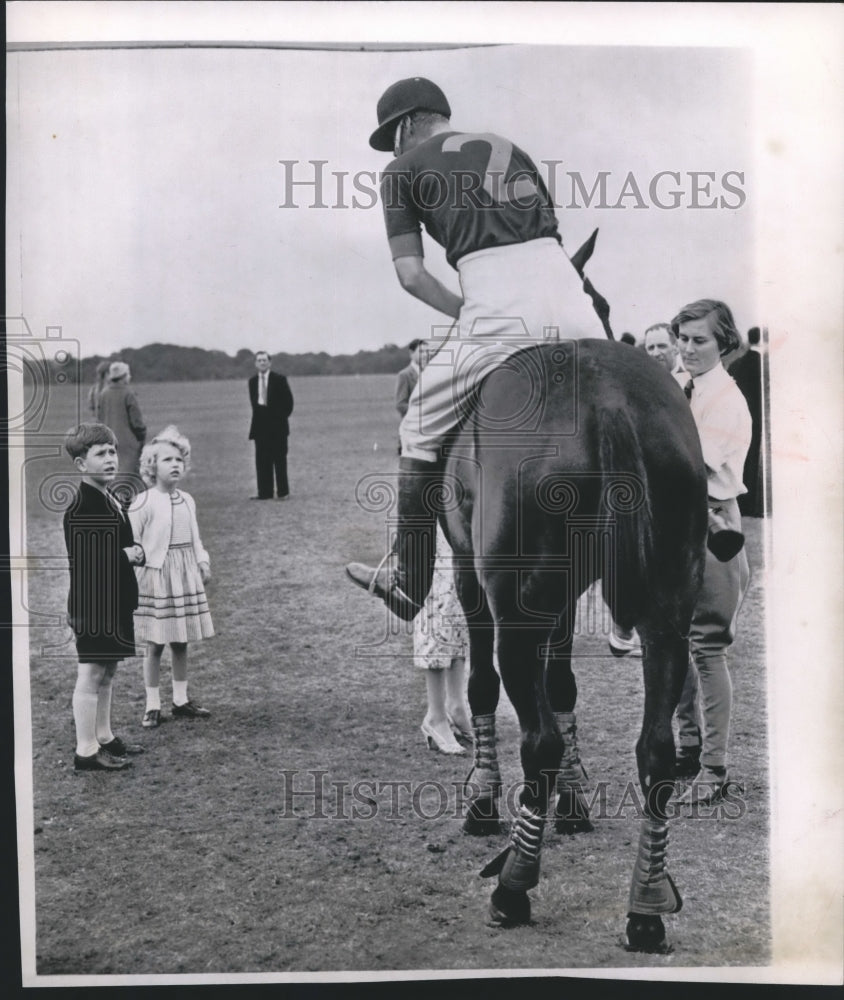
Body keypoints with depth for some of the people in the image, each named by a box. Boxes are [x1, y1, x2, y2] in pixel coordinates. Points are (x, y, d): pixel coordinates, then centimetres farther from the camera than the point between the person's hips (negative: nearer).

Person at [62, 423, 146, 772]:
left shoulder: (112, 501, 12)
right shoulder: (80, 507, -19)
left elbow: (123, 545, 20)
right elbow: (82, 559, -25)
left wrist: (135, 553, -1)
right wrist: (125, 556, -21)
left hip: (114, 602, 10)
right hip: (93, 603, -10)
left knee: (107, 671, 18)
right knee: (91, 674, -2)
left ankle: (103, 737, 31)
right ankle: (86, 750, 5)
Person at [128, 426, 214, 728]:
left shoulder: (187, 501, 8)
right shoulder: (143, 503, -12)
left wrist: (203, 562, 7)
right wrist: (134, 574, -18)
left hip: (186, 576, 6)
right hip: (156, 577, -6)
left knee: (181, 643, 11)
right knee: (155, 644, 1)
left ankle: (181, 700, 21)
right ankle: (152, 705, 11)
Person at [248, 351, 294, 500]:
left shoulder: (279, 379, -2)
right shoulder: (252, 381, 10)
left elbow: (288, 401, 0)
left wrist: (281, 416, -4)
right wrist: (259, 414, 7)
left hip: (277, 425, -3)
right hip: (260, 425, 4)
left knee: (279, 459, 0)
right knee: (262, 460, 1)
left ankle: (283, 492, 5)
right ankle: (264, 492, 3)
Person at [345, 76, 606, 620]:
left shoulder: (403, 169, 14)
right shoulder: (511, 149, 28)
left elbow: (411, 274, 7)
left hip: (496, 308, -4)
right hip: (570, 297, 5)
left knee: (422, 432, 11)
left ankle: (408, 582, 17)